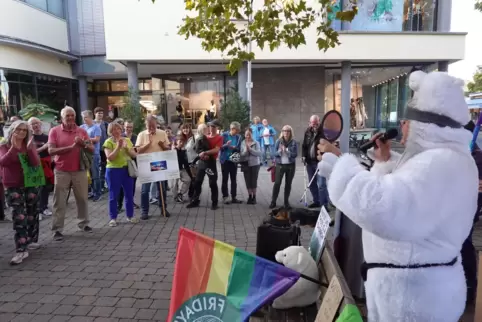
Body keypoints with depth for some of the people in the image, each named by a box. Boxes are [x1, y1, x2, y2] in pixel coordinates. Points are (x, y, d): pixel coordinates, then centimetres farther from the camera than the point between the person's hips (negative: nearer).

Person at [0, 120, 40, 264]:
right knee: (18, 216, -10)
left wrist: (29, 148, -23)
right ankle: (21, 250, -11)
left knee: (32, 213, 12)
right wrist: (14, 147, -28)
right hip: (13, 186, -2)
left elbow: (36, 163, -10)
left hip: (31, 183, 3)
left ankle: (32, 240, 29)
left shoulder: (30, 145, 2)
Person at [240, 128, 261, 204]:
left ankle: (254, 197, 15)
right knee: (248, 181, 6)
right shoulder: (242, 143, -1)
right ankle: (250, 196, 20)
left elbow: (259, 153, -15)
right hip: (246, 165, 2)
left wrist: (250, 149, -20)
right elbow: (242, 155, -6)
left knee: (254, 181, 2)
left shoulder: (256, 143, -4)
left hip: (254, 164, -1)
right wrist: (246, 149, -22)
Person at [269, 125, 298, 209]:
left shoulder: (294, 142, -2)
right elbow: (275, 153, -2)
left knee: (288, 184, 8)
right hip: (280, 165, 0)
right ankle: (273, 201, 6)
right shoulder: (278, 141, -1)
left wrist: (286, 150, -20)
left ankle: (286, 202, 18)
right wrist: (279, 151, -23)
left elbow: (295, 154, -8)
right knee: (277, 183, -4)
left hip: (291, 165, 1)